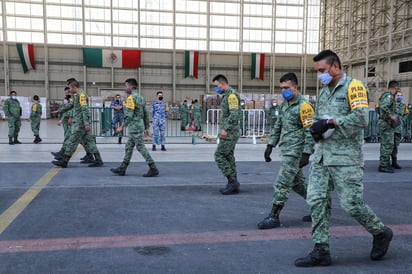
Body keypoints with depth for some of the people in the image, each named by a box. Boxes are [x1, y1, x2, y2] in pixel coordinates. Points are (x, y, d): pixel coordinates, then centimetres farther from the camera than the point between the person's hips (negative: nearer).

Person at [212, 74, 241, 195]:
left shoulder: (231, 94, -14)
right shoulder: (227, 95, 18)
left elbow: (234, 114, -23)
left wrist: (225, 129, -24)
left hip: (230, 132, -10)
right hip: (229, 132, 10)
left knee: (219, 155, -8)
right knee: (228, 157, 10)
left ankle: (233, 181, -4)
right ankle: (233, 185, 14)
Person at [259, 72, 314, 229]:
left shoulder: (303, 106, -14)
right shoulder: (284, 105, 13)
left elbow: (310, 131, -17)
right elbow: (278, 126, 20)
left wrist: (306, 154, -21)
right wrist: (270, 145, 15)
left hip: (295, 151, -9)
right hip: (286, 150, 9)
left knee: (282, 184, -7)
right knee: (297, 182, 17)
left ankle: (274, 217, 1)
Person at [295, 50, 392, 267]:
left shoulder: (353, 86, -6)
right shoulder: (323, 91, 18)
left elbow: (361, 118, -18)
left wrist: (330, 123, -18)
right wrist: (315, 129, 0)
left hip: (346, 157, -7)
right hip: (322, 155, 7)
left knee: (351, 203, -3)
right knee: (317, 200, 1)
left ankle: (381, 233, 25)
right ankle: (321, 251, 9)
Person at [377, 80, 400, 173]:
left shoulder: (384, 95, 16)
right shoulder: (389, 96, -14)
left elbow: (379, 108, 22)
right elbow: (383, 107, -30)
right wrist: (391, 115, -23)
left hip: (383, 122, 10)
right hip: (387, 124, -10)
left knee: (385, 144, 14)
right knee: (388, 144, -9)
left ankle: (385, 164, 21)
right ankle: (383, 166, -8)